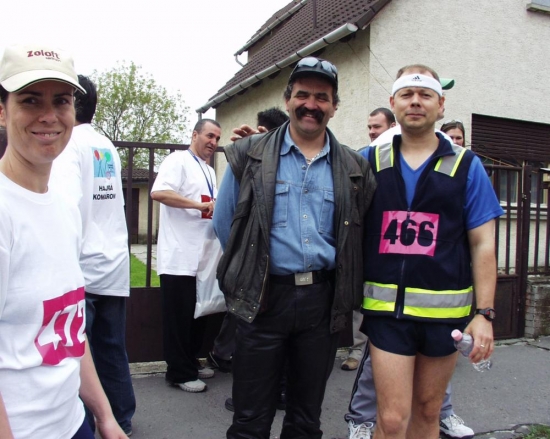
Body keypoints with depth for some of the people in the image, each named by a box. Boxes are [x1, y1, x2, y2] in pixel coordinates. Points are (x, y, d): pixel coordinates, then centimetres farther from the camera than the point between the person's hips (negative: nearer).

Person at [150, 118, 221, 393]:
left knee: (198, 314, 14)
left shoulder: (209, 171, 21)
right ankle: (179, 373, 10)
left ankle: (191, 363, 27)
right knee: (179, 317, -1)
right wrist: (200, 205, -22)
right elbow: (158, 192, -23)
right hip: (179, 257, -8)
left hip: (202, 257, 9)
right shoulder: (179, 161, -6)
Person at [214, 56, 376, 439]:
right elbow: (225, 222, 5)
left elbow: (357, 235, 12)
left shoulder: (353, 167, 6)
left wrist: (344, 286, 8)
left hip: (323, 301, 2)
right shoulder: (250, 156, 0)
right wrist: (250, 266, 7)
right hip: (263, 297, -2)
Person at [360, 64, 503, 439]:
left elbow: (483, 244, 0)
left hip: (446, 309, 1)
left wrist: (484, 313, -5)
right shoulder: (369, 162, 4)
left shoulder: (466, 166, 1)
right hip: (387, 308, 0)